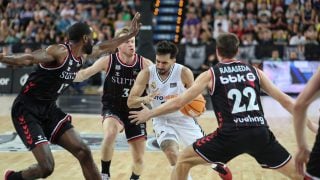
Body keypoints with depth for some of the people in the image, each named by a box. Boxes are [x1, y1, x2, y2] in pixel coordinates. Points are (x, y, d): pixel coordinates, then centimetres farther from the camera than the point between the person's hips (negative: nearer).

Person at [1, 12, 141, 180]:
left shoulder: (80, 55, 9)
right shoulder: (59, 51, -19)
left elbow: (103, 47, 27)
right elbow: (30, 58, -34)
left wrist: (130, 35, 31)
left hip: (49, 110, 9)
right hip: (26, 110, -9)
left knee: (83, 152, 0)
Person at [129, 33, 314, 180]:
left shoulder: (211, 74, 8)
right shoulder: (254, 71, 15)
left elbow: (178, 102, 6)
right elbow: (285, 100, 15)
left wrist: (149, 114, 20)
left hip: (231, 135, -2)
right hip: (260, 133, 2)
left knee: (183, 160, 16)